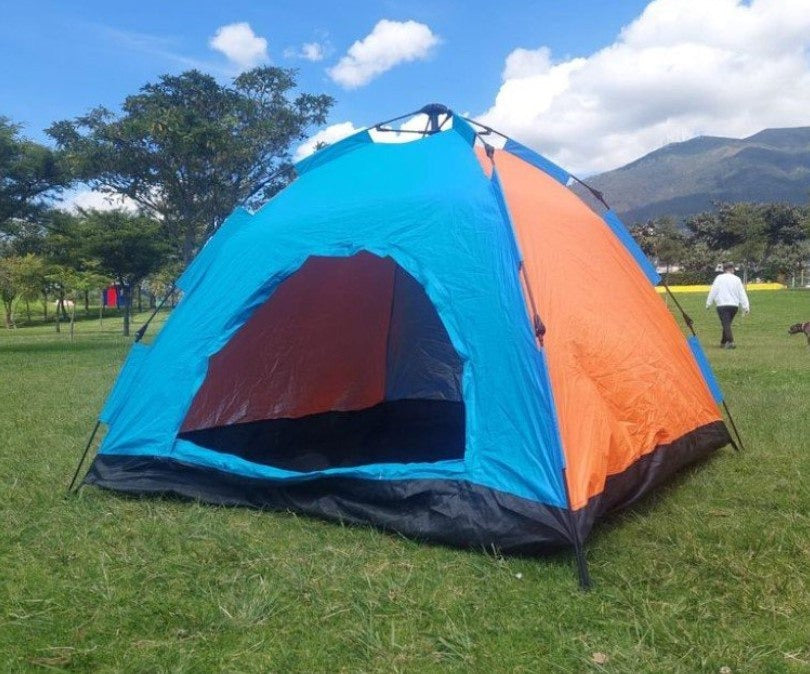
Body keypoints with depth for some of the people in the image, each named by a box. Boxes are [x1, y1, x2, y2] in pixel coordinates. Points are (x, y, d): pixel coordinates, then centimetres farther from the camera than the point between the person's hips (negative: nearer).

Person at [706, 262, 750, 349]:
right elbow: (742, 293, 7)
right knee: (727, 323, 18)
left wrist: (708, 303, 5)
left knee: (726, 324, -8)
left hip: (722, 305, -3)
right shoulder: (737, 279, 7)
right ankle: (723, 342, 26)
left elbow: (713, 291, -2)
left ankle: (730, 341, -25)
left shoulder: (719, 278, -1)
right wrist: (746, 307, 7)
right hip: (734, 305, 4)